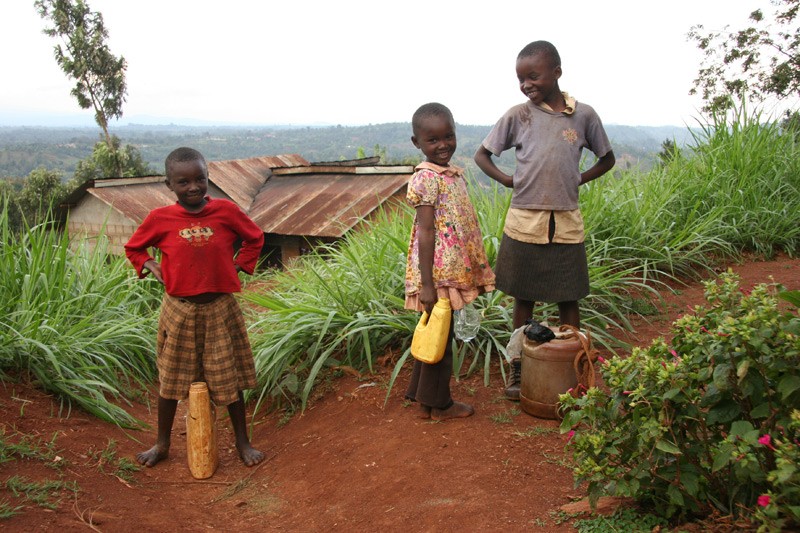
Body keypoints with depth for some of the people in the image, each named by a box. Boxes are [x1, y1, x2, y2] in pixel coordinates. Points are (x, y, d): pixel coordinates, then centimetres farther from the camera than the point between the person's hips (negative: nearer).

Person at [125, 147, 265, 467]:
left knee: (229, 378, 10)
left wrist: (238, 265, -1)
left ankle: (242, 442, 26)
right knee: (171, 379, 14)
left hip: (220, 308, 0)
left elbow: (255, 237, 10)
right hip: (179, 309, 1)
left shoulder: (226, 210, -7)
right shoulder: (160, 218, -6)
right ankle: (162, 444, 32)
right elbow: (133, 248, 12)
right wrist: (151, 267, -4)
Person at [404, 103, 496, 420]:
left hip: (455, 273, 9)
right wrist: (427, 284, -22)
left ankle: (424, 399, 31)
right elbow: (426, 232, -20)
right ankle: (439, 405, 21)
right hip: (438, 275, -9)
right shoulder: (426, 178, -16)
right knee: (440, 338, 4)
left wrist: (478, 272, 20)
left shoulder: (455, 174, 11)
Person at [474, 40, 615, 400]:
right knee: (524, 299, 10)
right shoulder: (518, 115, -1)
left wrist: (578, 180, 1)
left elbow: (607, 159, 14)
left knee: (568, 299, 9)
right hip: (524, 220, 0)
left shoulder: (583, 114, 1)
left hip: (566, 222, 1)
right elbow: (482, 154, 7)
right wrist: (507, 181, -5)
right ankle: (517, 369, 23)